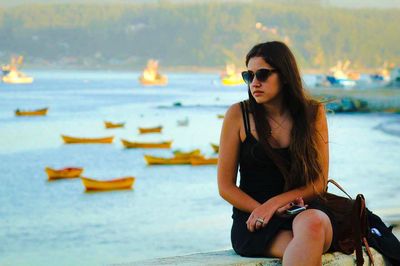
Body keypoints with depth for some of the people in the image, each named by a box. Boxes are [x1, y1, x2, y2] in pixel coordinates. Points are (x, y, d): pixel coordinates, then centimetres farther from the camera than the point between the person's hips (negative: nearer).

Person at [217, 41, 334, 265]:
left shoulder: (313, 113, 6)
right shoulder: (239, 115, 2)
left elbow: (319, 183, 4)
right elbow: (225, 187, 3)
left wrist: (275, 203, -12)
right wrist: (268, 211, -11)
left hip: (305, 212, 2)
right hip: (251, 218, -2)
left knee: (313, 223, -37)